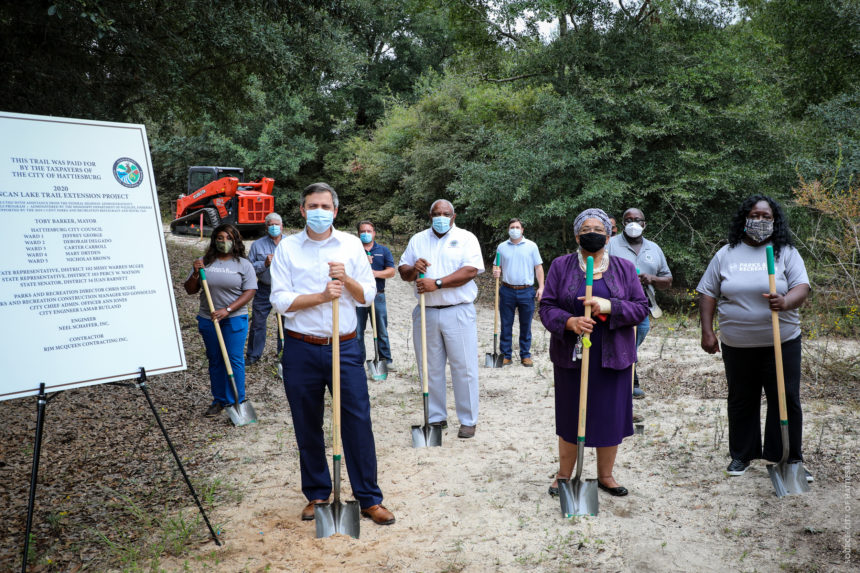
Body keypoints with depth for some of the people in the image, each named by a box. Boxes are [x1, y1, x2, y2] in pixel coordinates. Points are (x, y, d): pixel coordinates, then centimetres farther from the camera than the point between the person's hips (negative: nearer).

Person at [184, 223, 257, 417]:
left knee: (234, 360, -3)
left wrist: (227, 310, -17)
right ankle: (219, 400, 22)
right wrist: (195, 274, -11)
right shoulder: (204, 262, 6)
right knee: (214, 361, 11)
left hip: (234, 319, -3)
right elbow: (190, 290, 9)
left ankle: (237, 402, 6)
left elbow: (249, 292, -8)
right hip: (208, 319, 3)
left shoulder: (243, 264, -1)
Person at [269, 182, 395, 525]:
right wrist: (322, 296, -17)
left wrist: (347, 280, -14)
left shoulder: (351, 244, 6)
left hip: (345, 346, 1)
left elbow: (368, 295, 4)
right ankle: (317, 494, 26)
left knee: (358, 421, 0)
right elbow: (280, 300, -6)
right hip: (302, 349, 0)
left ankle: (369, 499, 12)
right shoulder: (287, 247, 2)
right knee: (307, 426, 9)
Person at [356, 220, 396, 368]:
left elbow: (391, 271, 2)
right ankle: (358, 362, 14)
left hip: (378, 296, 0)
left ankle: (386, 360, 11)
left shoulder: (383, 250, 11)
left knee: (382, 331, 3)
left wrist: (375, 273, -13)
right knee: (357, 332, 5)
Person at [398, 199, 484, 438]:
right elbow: (403, 272, 14)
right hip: (425, 313, 4)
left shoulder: (466, 238, 2)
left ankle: (468, 420, 11)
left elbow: (471, 270, -12)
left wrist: (437, 283, -18)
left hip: (458, 313, -3)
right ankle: (437, 418, 21)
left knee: (464, 367, -1)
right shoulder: (417, 240, 14)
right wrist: (413, 269, -10)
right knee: (430, 368, 9)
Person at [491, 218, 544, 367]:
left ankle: (525, 356, 13)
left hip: (526, 291, -1)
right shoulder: (501, 247, 10)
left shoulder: (531, 246, 5)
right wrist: (496, 271, -9)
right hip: (507, 291, 1)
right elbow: (497, 265, 15)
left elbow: (538, 267, 5)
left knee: (526, 325, 5)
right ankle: (506, 356, 11)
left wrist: (541, 287, -4)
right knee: (506, 325, 3)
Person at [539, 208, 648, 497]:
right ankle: (564, 475, 25)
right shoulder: (561, 266, 2)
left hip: (613, 357, 1)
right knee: (570, 416, 7)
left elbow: (641, 307, 1)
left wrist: (610, 306, -18)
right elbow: (547, 307, -3)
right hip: (571, 356, -1)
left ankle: (605, 476, 28)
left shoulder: (624, 268, 6)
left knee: (611, 415, 8)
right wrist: (569, 322, -23)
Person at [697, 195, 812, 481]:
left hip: (782, 342, -1)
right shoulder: (726, 254, 5)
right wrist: (707, 331, -3)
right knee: (741, 401, 12)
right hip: (737, 345, 1)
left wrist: (785, 302, -31)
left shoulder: (787, 253, 2)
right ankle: (742, 454, 25)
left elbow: (802, 288, -8)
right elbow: (708, 293, 4)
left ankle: (790, 459, 17)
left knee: (785, 400, 2)